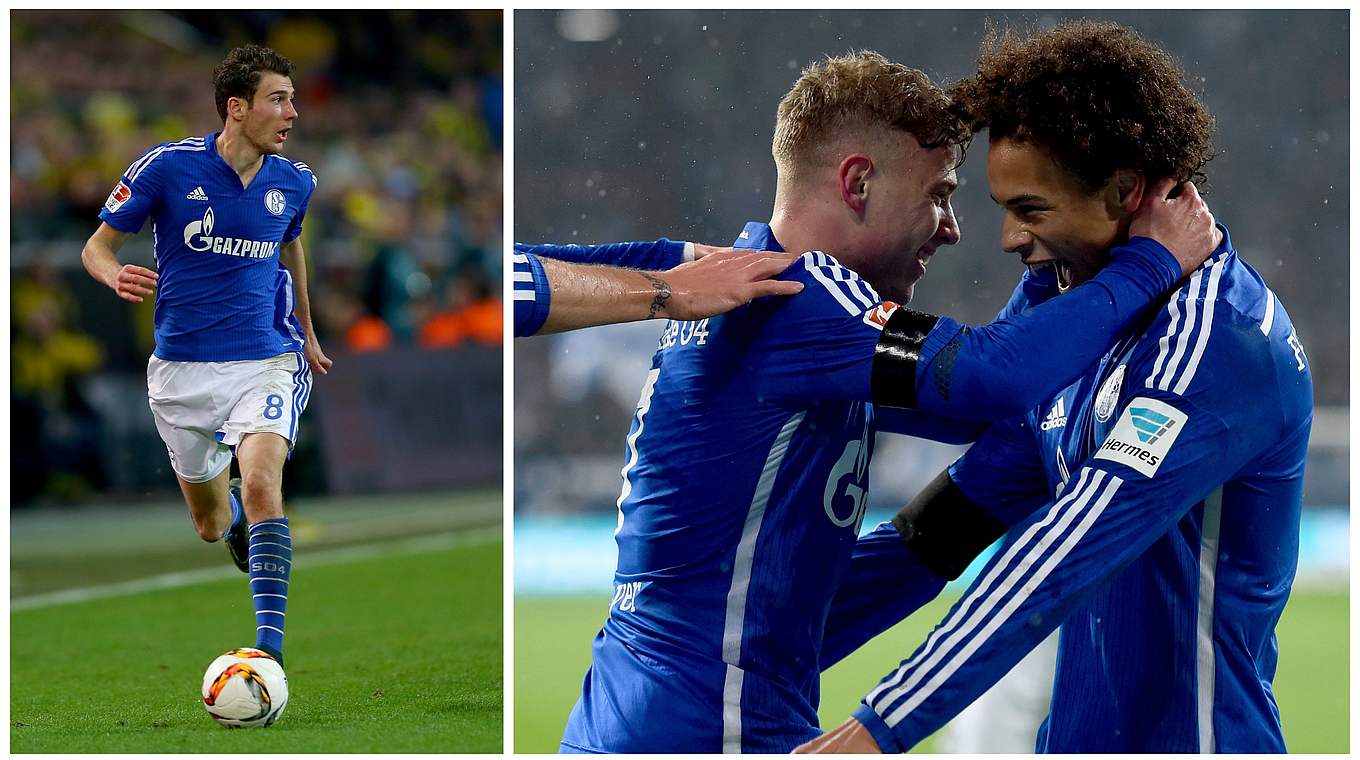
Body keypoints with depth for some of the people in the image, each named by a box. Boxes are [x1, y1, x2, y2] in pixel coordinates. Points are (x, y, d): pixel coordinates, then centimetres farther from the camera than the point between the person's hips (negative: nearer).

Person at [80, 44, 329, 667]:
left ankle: (270, 643, -27)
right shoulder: (166, 166, -10)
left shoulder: (293, 182, 0)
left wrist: (306, 333, 32)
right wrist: (117, 276, -26)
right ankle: (237, 512, 51)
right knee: (211, 526, 12)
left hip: (264, 362, 0)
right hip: (182, 368, 0)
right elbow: (97, 246, -2)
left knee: (261, 485, -26)